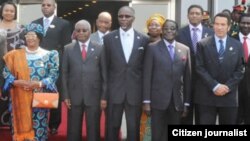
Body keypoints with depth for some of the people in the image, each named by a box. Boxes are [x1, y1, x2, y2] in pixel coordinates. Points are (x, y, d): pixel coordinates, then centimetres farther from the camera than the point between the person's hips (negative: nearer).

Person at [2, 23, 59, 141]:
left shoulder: (48, 55, 2)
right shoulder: (15, 55, 7)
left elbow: (54, 75, -2)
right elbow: (6, 73, 4)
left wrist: (39, 84, -17)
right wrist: (17, 82, -13)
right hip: (20, 99, 1)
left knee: (39, 129, 0)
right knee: (21, 128, 4)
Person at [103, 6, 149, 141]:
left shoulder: (143, 39, 3)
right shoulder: (108, 38, 2)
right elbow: (105, 66, 3)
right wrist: (104, 91, 0)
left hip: (135, 92, 0)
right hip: (114, 91, 0)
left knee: (134, 128, 8)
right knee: (112, 127, 9)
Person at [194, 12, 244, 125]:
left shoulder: (237, 45, 8)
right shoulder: (202, 44, 1)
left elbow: (240, 70, 4)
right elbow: (200, 68, -5)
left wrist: (227, 87, -9)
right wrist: (215, 86, -14)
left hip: (229, 96, 2)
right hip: (206, 96, -2)